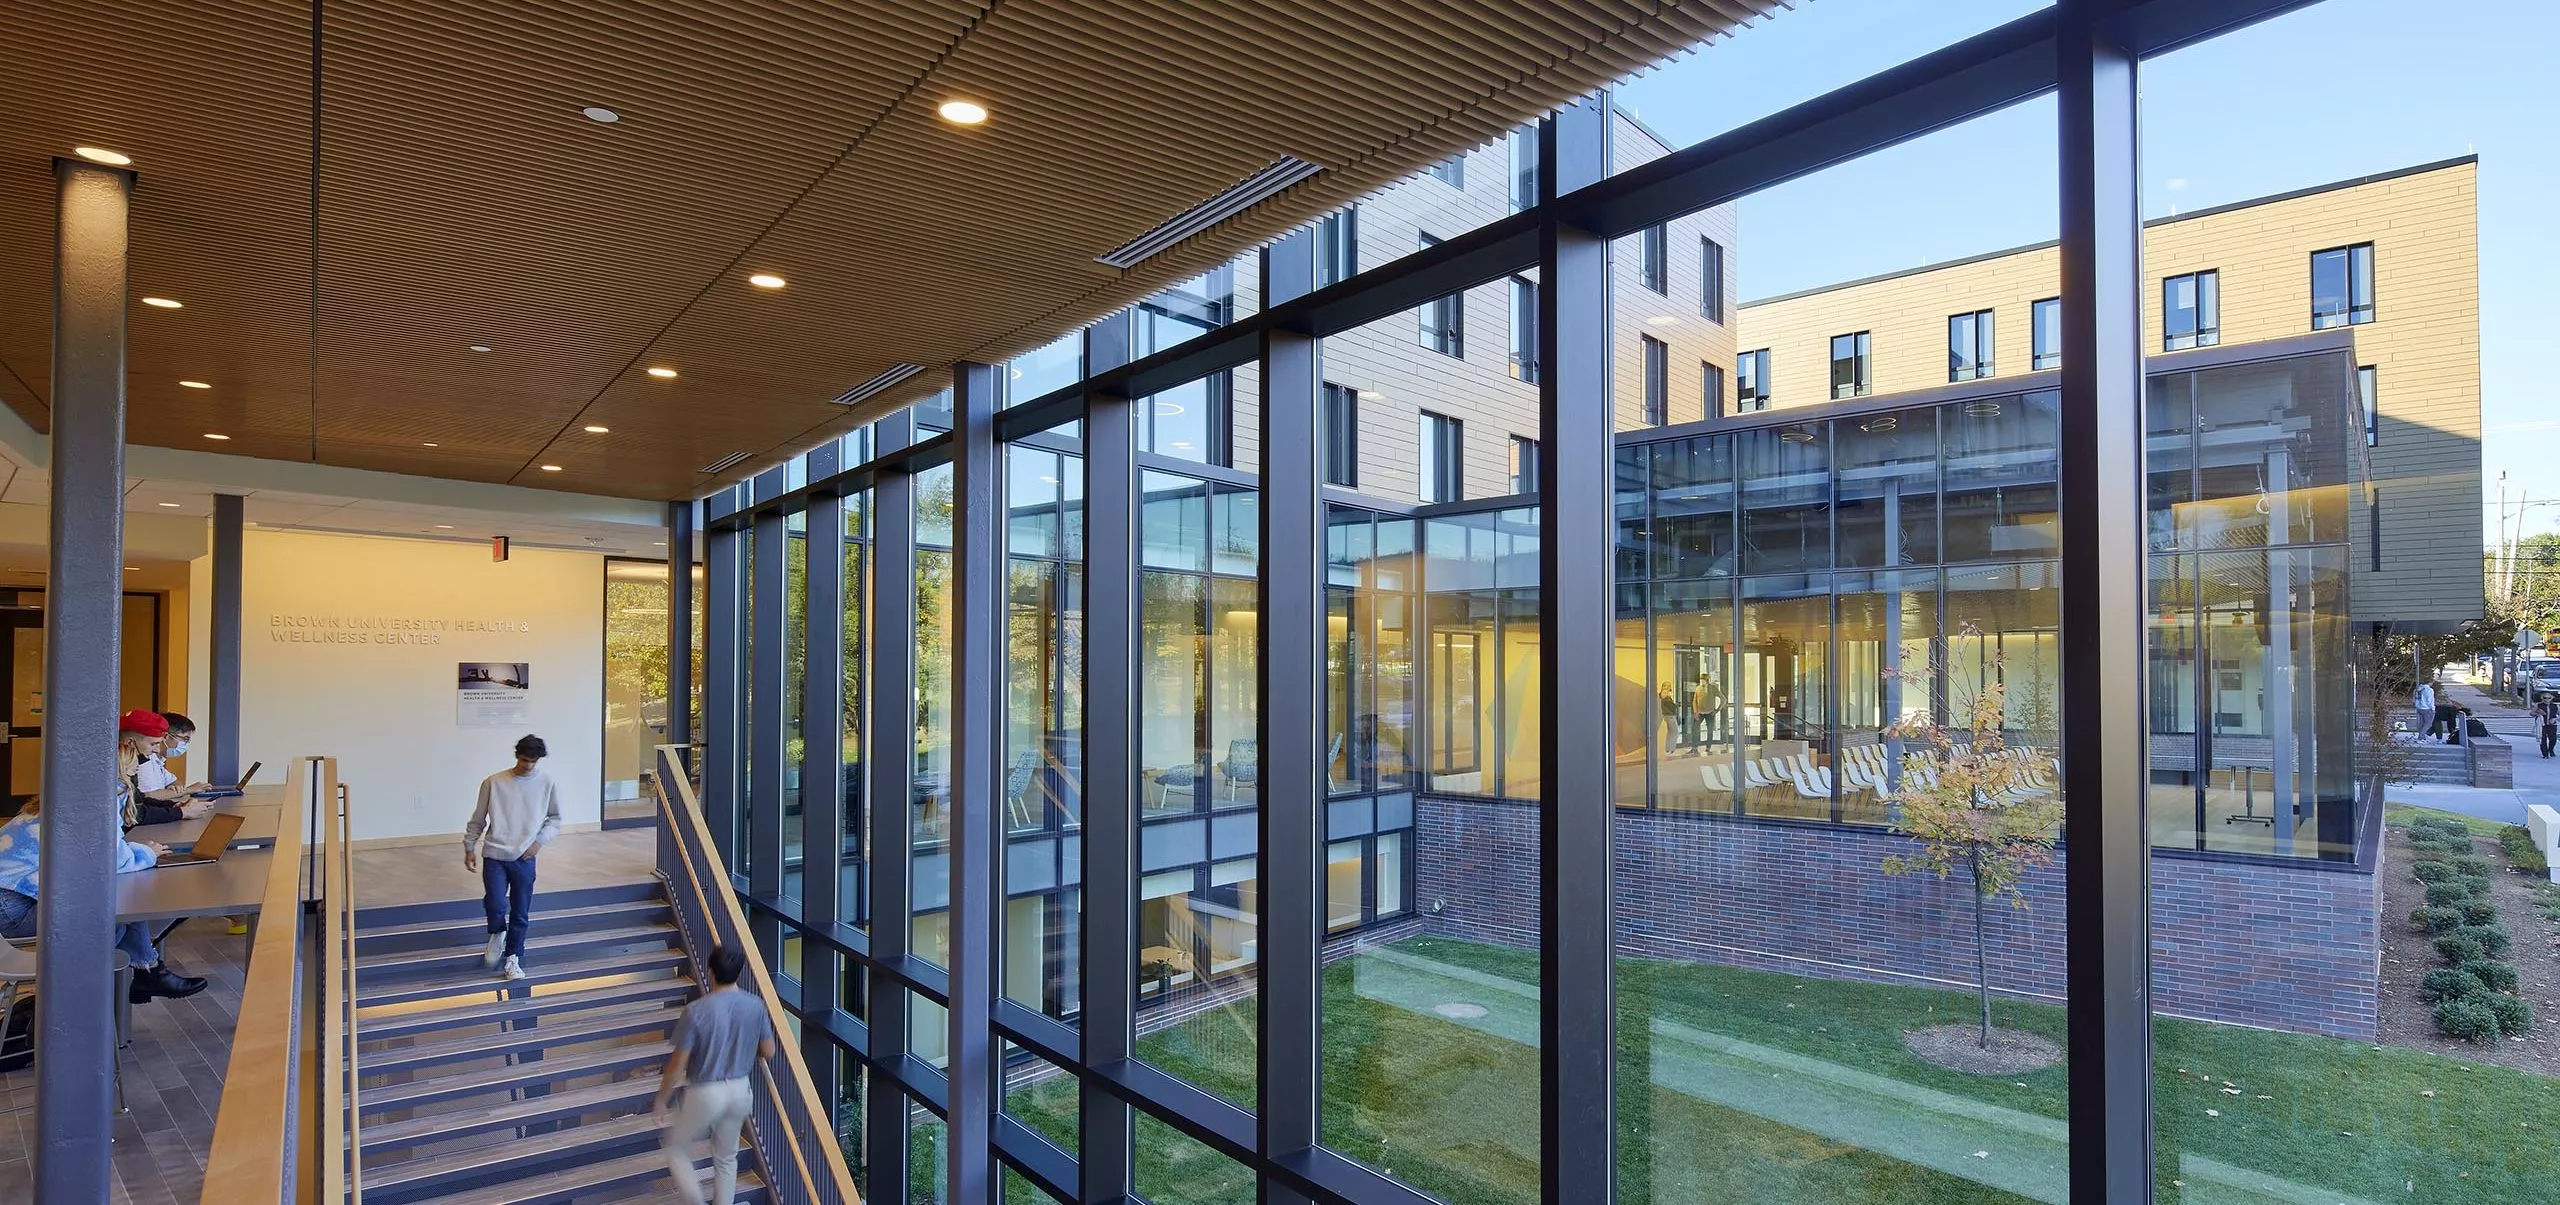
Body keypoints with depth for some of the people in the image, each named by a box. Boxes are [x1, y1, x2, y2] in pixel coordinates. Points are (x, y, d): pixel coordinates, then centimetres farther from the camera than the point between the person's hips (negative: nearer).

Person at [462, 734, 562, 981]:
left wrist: (540, 841, -6)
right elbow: (478, 818, 7)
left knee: (521, 913, 6)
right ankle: (498, 933, 23)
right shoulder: (493, 782, -3)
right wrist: (469, 847, 7)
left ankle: (512, 958, 23)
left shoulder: (548, 784, -1)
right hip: (494, 856, -1)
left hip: (524, 858, 1)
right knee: (495, 905, -11)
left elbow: (555, 819, 8)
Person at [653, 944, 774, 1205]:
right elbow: (768, 1052, 1)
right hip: (740, 1090, 4)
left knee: (678, 1151, 20)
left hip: (706, 1093, -4)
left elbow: (678, 1063, -15)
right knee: (726, 1158, 21)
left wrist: (661, 1100, -1)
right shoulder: (755, 1006, -9)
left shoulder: (696, 1011, -21)